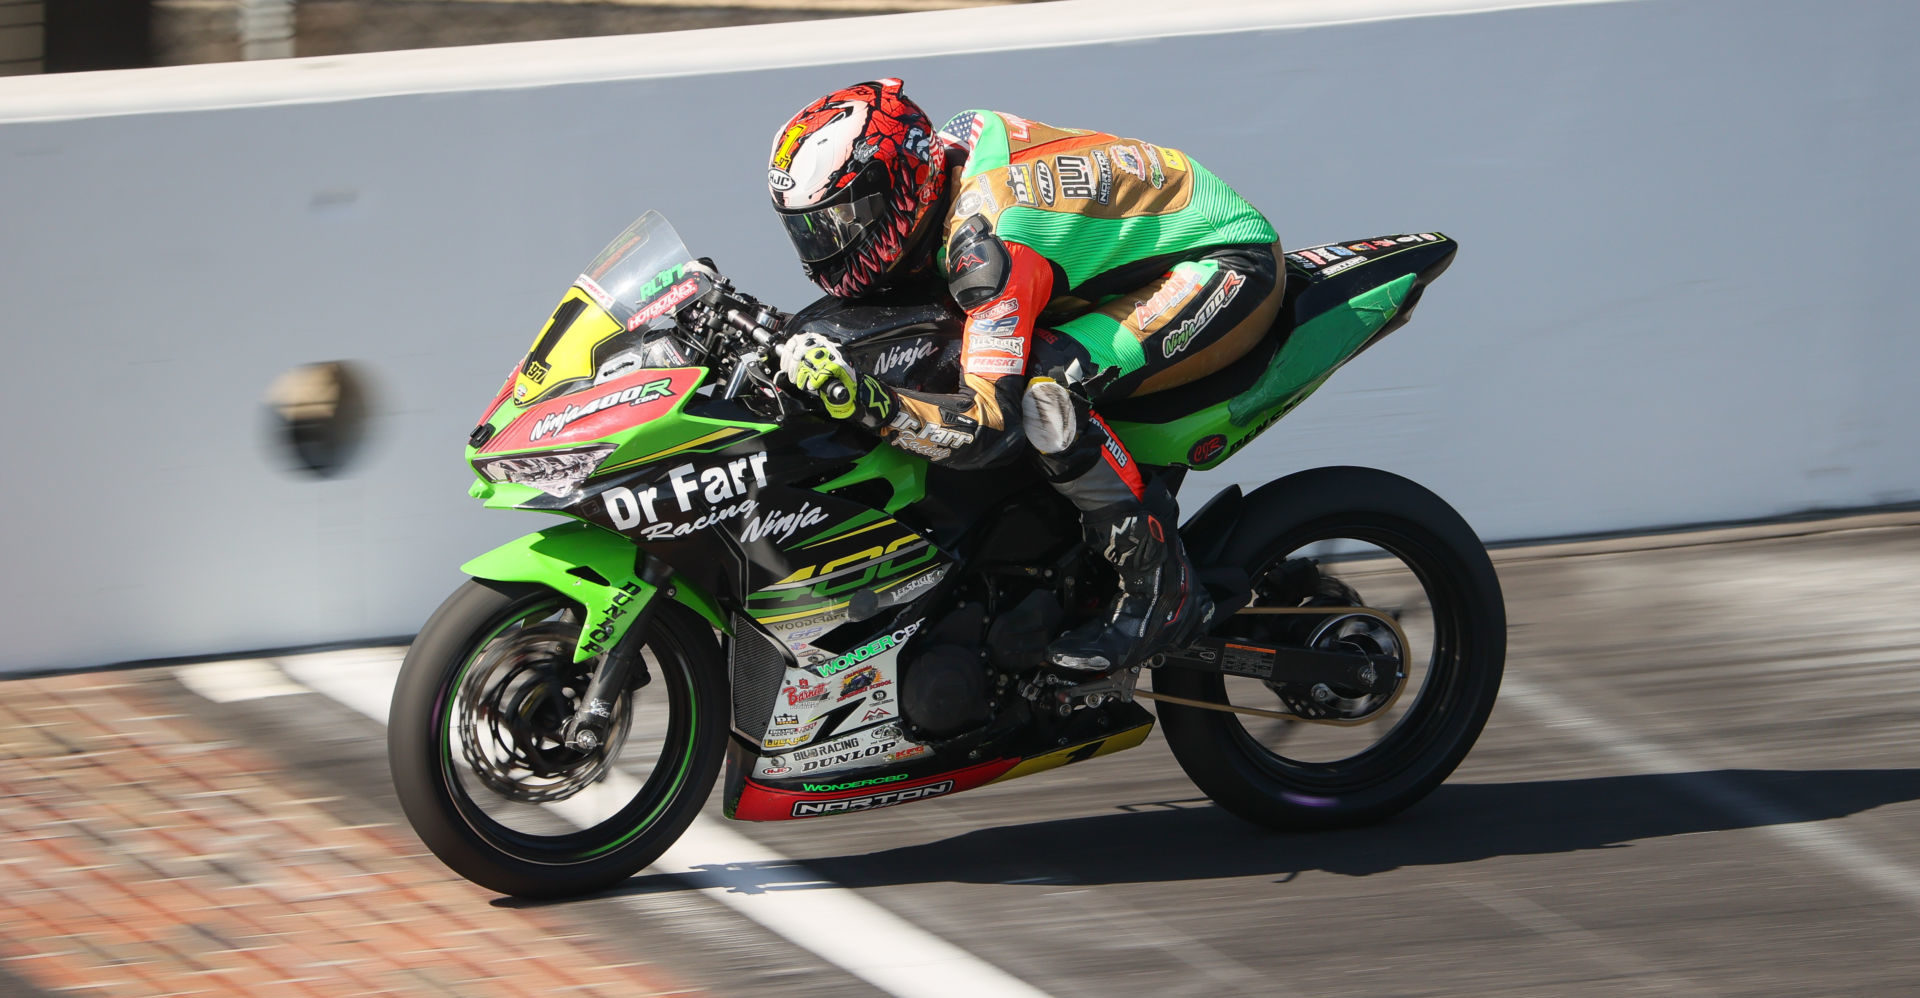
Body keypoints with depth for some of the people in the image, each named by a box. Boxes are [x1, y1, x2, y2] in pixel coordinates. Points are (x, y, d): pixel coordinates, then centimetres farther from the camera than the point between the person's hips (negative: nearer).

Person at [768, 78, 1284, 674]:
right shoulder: (944, 149, -2)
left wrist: (861, 399, -44)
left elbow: (990, 428, -34)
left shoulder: (985, 240, -29)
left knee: (1044, 386, -28)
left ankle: (1162, 587, -17)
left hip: (1232, 267, -11)